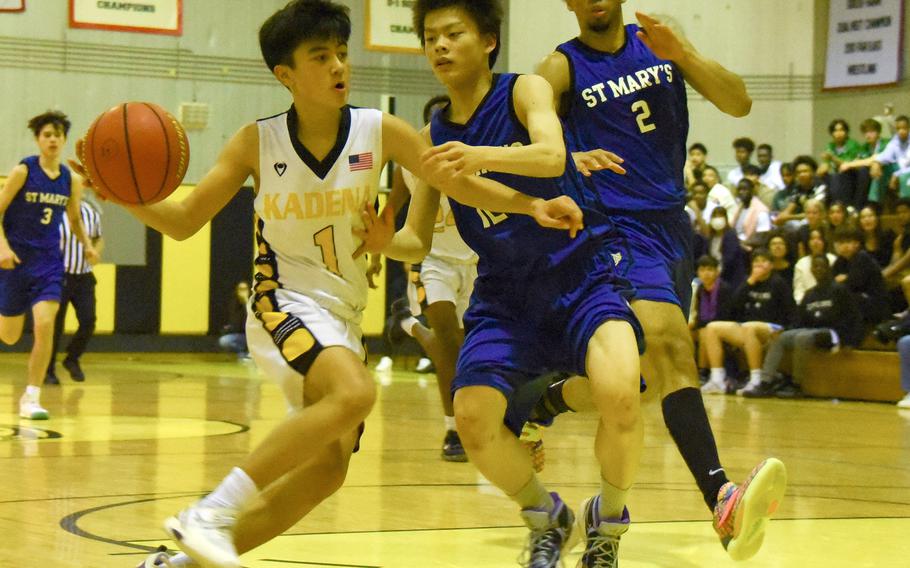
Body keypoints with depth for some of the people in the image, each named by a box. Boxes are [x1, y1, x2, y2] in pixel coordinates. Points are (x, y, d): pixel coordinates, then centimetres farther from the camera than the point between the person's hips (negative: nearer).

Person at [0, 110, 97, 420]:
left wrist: (87, 245, 1)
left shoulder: (71, 180, 4)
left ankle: (31, 398, -8)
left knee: (45, 325, -17)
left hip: (49, 261, 2)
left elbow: (74, 219, 18)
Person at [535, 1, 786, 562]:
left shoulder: (659, 46, 9)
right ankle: (722, 499, -41)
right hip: (618, 226, -6)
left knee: (630, 379, 14)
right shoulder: (563, 68, -2)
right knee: (669, 343, -28)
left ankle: (539, 404, 41)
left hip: (672, 225, 6)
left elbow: (739, 103, 2)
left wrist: (683, 53, -13)